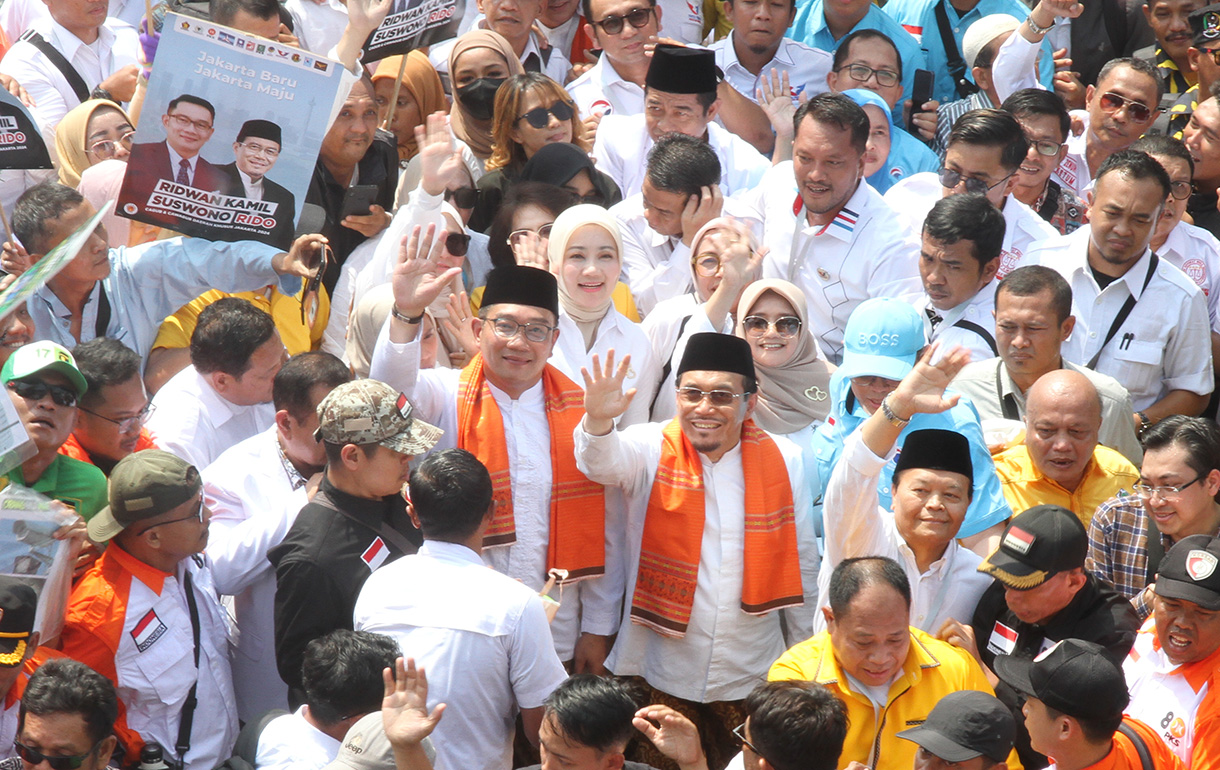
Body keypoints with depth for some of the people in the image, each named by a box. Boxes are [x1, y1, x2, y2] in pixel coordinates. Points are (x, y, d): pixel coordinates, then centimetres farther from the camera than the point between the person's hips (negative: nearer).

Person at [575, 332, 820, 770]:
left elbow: (801, 565, 8)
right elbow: (604, 463, -26)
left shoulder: (783, 462, 2)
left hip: (752, 683, 1)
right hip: (661, 679, -1)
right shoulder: (650, 451, -3)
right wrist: (598, 422, -48)